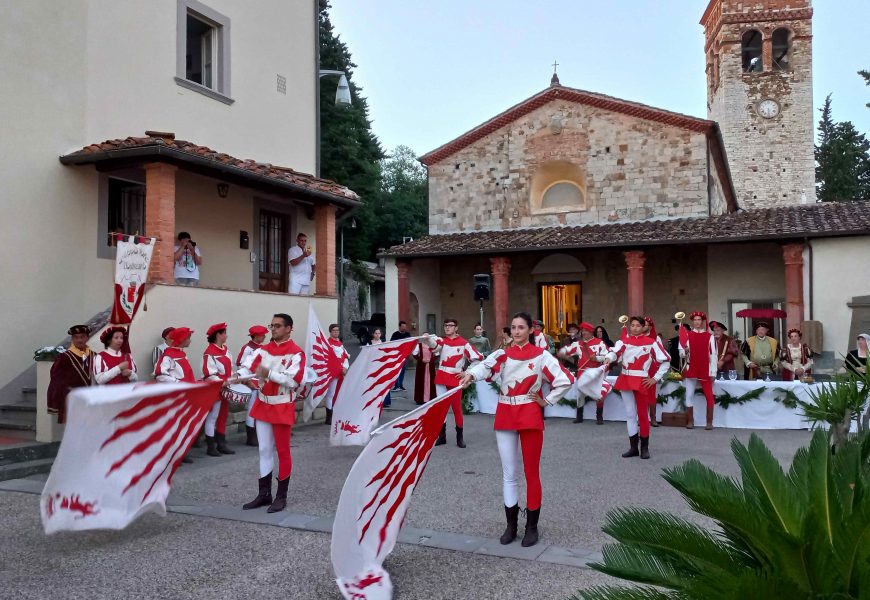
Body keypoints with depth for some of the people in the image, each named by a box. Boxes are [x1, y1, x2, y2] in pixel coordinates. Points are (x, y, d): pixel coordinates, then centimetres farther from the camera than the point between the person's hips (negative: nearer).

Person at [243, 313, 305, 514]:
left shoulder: (296, 353, -11)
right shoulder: (264, 349, 9)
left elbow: (293, 381, -20)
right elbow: (252, 370, 6)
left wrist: (269, 373, -25)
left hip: (283, 407, -6)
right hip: (263, 405, 6)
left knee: (282, 451, 3)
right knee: (264, 450, 12)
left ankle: (281, 496, 12)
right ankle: (264, 494, 21)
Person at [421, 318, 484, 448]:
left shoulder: (463, 343, -3)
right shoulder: (441, 340, 5)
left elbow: (477, 358, -3)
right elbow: (433, 344, -19)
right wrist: (427, 339, -41)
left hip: (455, 379, -3)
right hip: (441, 378, 3)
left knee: (457, 407, 5)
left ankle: (460, 435, 17)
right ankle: (442, 435, 15)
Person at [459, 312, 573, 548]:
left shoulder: (541, 355, -4)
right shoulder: (502, 354, 4)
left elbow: (565, 380, -5)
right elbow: (486, 366, -18)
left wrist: (547, 401, -5)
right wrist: (471, 374, -38)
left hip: (530, 416, -3)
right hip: (505, 416, 3)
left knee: (532, 473, 4)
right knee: (509, 473, 10)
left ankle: (532, 527, 16)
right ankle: (511, 525, 21)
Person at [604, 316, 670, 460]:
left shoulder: (650, 343, -1)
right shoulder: (623, 341, 6)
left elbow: (665, 361, 0)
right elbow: (615, 351, -15)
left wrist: (655, 378, -4)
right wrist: (608, 358, -37)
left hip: (642, 382, -3)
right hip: (625, 381, 3)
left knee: (642, 414, 2)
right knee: (630, 414, 8)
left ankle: (644, 447, 13)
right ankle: (633, 447, 15)